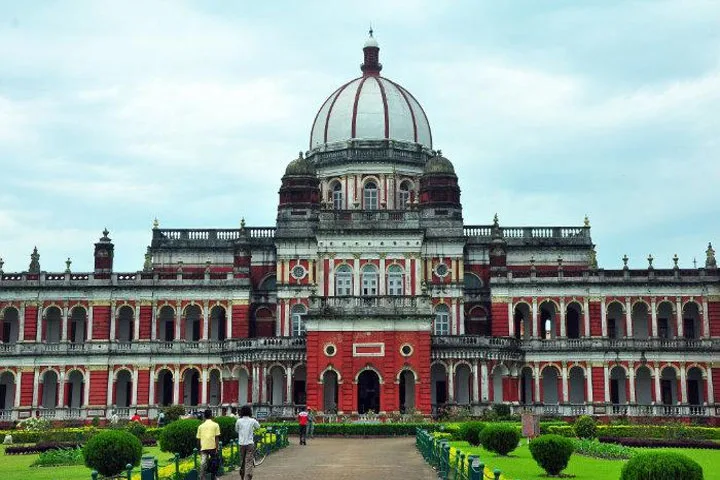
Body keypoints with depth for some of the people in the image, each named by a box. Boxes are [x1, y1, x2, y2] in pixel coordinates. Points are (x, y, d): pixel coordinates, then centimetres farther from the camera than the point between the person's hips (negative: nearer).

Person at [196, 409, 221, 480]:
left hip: (203, 448, 1)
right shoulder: (215, 425, 2)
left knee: (203, 464, -5)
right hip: (212, 447, -1)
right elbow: (217, 437, -4)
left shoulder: (201, 426, 9)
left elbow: (198, 439, 11)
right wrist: (216, 448, -2)